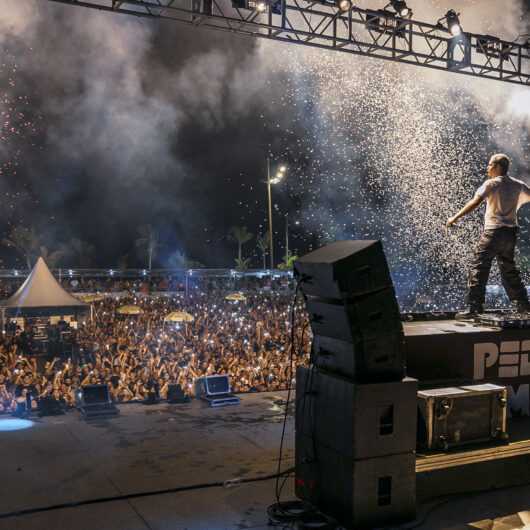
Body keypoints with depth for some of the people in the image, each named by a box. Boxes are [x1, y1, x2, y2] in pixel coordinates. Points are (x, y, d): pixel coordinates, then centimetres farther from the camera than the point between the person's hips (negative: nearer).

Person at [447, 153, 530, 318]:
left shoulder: (491, 183, -7)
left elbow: (475, 202, -19)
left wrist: (455, 217, -22)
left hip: (494, 231, -7)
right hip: (511, 232, 7)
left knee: (478, 267, -8)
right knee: (508, 269, 20)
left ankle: (474, 307, -16)